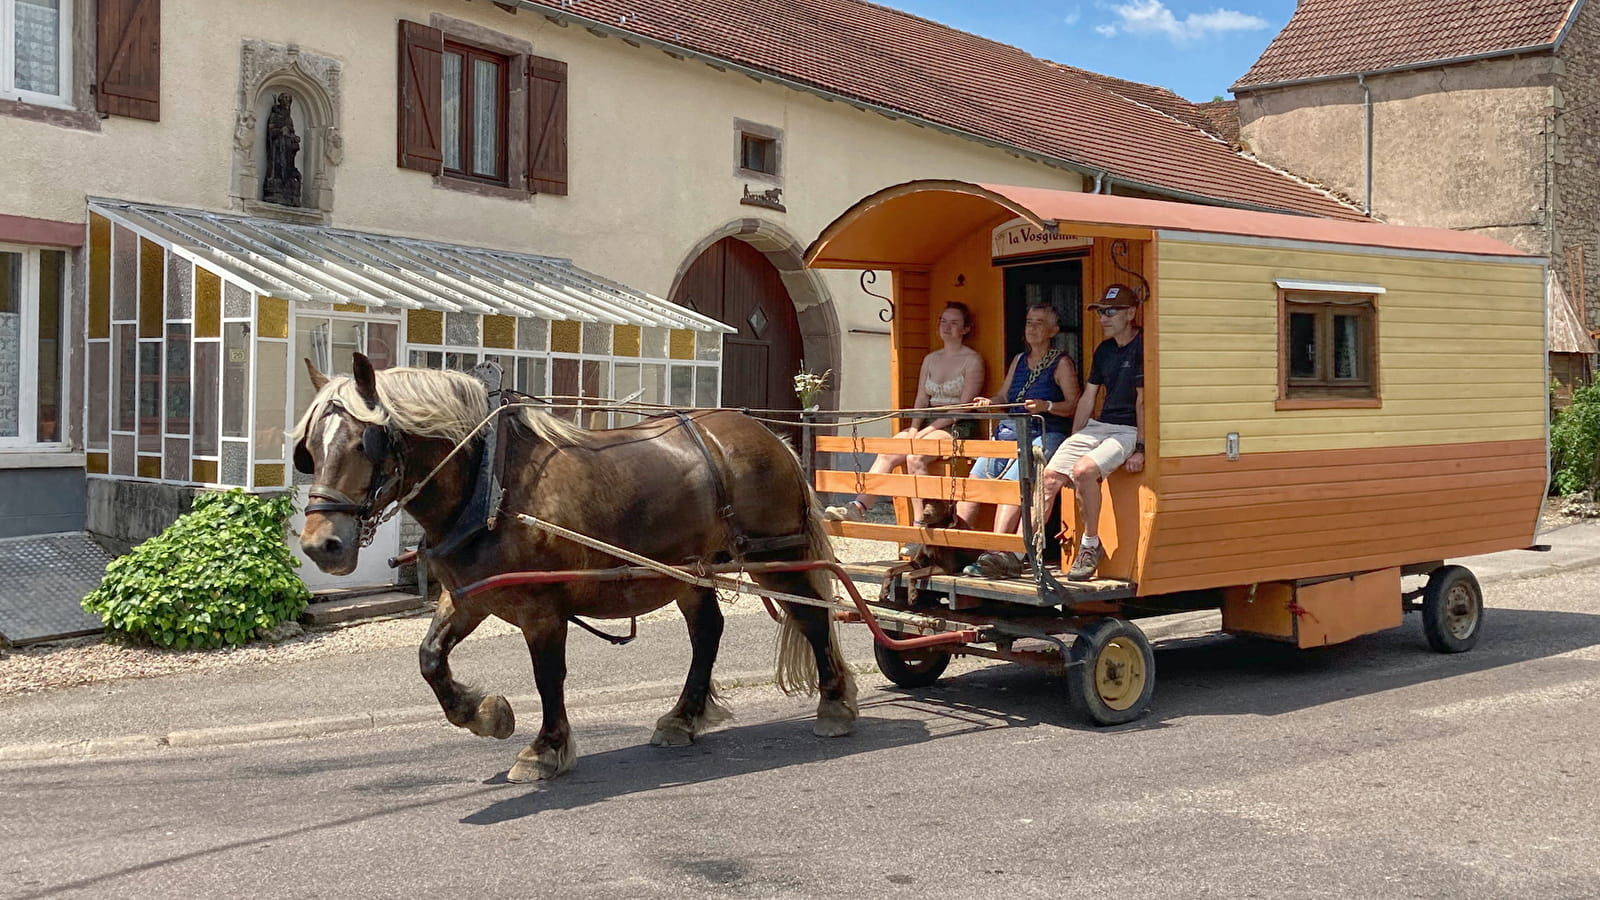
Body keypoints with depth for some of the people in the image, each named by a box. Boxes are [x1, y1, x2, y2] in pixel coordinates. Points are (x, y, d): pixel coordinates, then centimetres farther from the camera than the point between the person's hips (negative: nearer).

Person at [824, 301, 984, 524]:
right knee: (886, 454, -18)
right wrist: (914, 427, -5)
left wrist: (929, 429, -16)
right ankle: (858, 508, -26)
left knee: (915, 456, -32)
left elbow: (964, 406, -9)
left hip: (959, 427, -6)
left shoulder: (972, 360, -1)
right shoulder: (930, 359, 19)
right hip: (928, 424, 6)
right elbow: (921, 399, 15)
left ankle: (920, 521, -29)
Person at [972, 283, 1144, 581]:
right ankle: (1015, 554, -17)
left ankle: (1090, 545, -11)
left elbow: (1142, 401, -13)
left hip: (1129, 431, -7)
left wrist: (1140, 448, -16)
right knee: (1051, 475, -12)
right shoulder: (1104, 350, 17)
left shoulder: (1142, 347, -8)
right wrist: (1073, 443, 16)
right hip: (1097, 426, 8)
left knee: (1084, 469, -32)